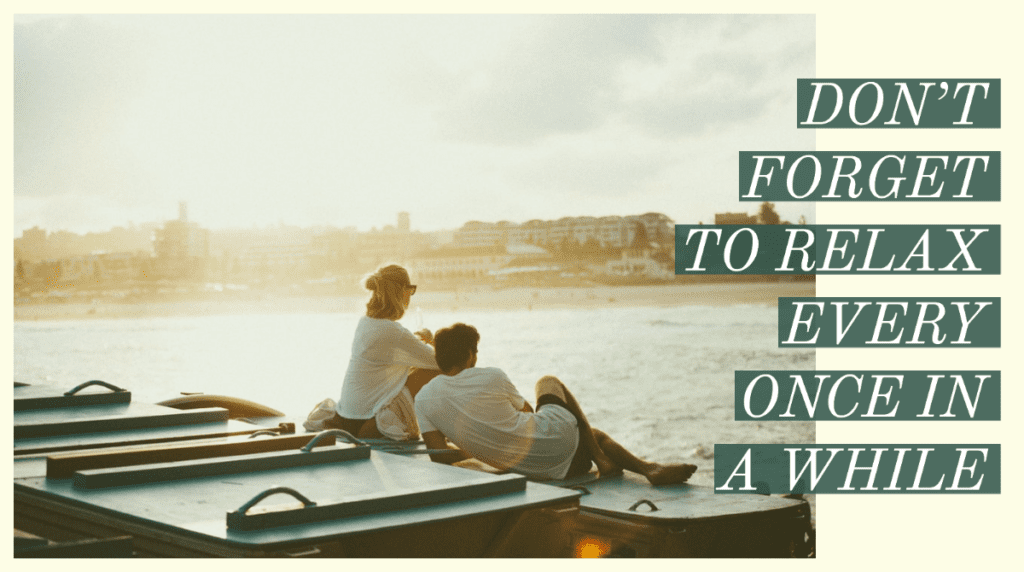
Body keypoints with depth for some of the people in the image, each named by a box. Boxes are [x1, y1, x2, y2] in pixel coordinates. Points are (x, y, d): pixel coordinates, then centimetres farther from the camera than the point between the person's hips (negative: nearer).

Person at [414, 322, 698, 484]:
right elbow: (527, 413, 8)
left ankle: (650, 468, 15)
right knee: (549, 382, 33)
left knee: (596, 435, 35)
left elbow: (439, 454, -1)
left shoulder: (424, 398, -1)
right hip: (555, 439, -4)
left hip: (528, 469, 4)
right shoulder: (491, 376, -8)